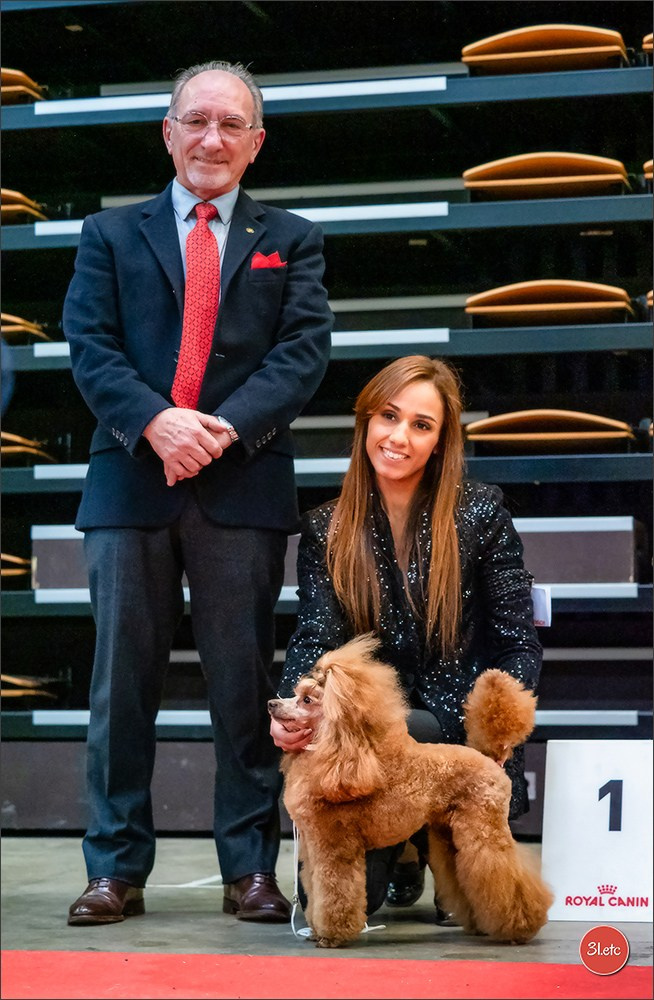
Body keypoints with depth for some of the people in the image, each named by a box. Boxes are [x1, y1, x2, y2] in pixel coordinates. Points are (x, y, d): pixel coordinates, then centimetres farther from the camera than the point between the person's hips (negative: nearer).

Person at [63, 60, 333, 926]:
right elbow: (90, 345, 2)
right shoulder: (112, 235, 13)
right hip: (131, 485, 1)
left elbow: (304, 351, 0)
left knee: (246, 684, 2)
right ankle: (116, 870, 9)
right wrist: (154, 421, -15)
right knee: (123, 683, 3)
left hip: (243, 488, 0)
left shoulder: (291, 242, 13)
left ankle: (251, 870, 9)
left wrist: (227, 427, -15)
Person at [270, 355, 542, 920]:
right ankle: (403, 856, 18)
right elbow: (315, 640, -7)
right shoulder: (326, 531, 5)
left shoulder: (481, 514, 0)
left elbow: (519, 645, -1)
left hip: (458, 732, -2)